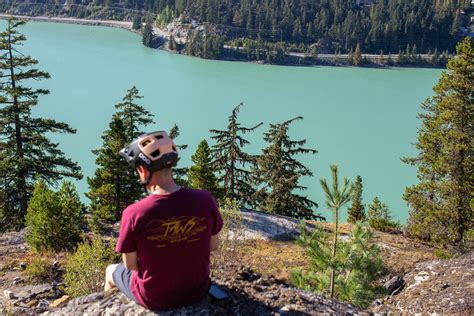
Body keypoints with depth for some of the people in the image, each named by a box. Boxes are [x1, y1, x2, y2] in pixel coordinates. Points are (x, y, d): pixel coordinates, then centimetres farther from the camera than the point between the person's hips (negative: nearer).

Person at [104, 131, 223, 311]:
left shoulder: (133, 214, -26)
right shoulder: (205, 201, -18)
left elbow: (131, 265, -11)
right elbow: (213, 246, -2)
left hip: (153, 300, -2)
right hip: (198, 291, 3)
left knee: (112, 271, 28)